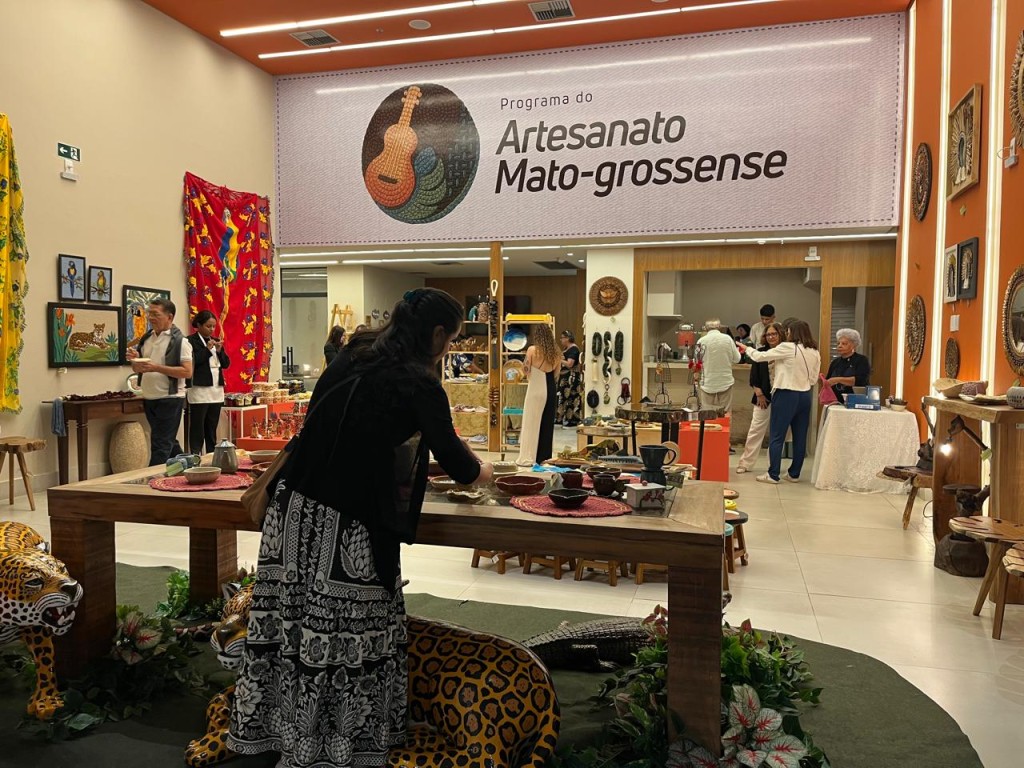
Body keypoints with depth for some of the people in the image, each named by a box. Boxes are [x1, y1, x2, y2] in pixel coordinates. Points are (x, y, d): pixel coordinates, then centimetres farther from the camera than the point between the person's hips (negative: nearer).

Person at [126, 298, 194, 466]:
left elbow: (187, 372, -18)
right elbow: (137, 369, 17)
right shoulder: (146, 338, 11)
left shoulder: (179, 341, -11)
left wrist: (157, 368, -23)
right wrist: (135, 359, -5)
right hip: (149, 400, 8)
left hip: (169, 400, -7)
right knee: (169, 444, 17)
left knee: (160, 446, -4)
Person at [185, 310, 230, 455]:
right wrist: (208, 349, -15)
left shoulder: (216, 341, 15)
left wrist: (219, 350, -5)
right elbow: (192, 363, -14)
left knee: (212, 429, 11)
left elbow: (226, 364, 11)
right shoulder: (190, 341, -4)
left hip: (217, 390, 6)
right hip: (199, 390, -6)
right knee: (197, 429, -3)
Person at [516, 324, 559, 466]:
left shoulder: (532, 350, -10)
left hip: (536, 390, -4)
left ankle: (528, 457, 5)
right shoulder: (555, 352, 3)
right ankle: (544, 457, 17)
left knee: (532, 423, 3)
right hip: (550, 390, 5)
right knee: (547, 424, 12)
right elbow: (556, 373, 9)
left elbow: (525, 371, -7)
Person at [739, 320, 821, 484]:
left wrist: (746, 349, 11)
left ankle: (773, 474, 2)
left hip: (786, 395, -6)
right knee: (800, 437, 10)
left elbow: (760, 357, -5)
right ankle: (794, 474, 17)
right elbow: (814, 378, 13)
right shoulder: (815, 352, 7)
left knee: (776, 436, 0)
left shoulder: (788, 348, -11)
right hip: (805, 395, 6)